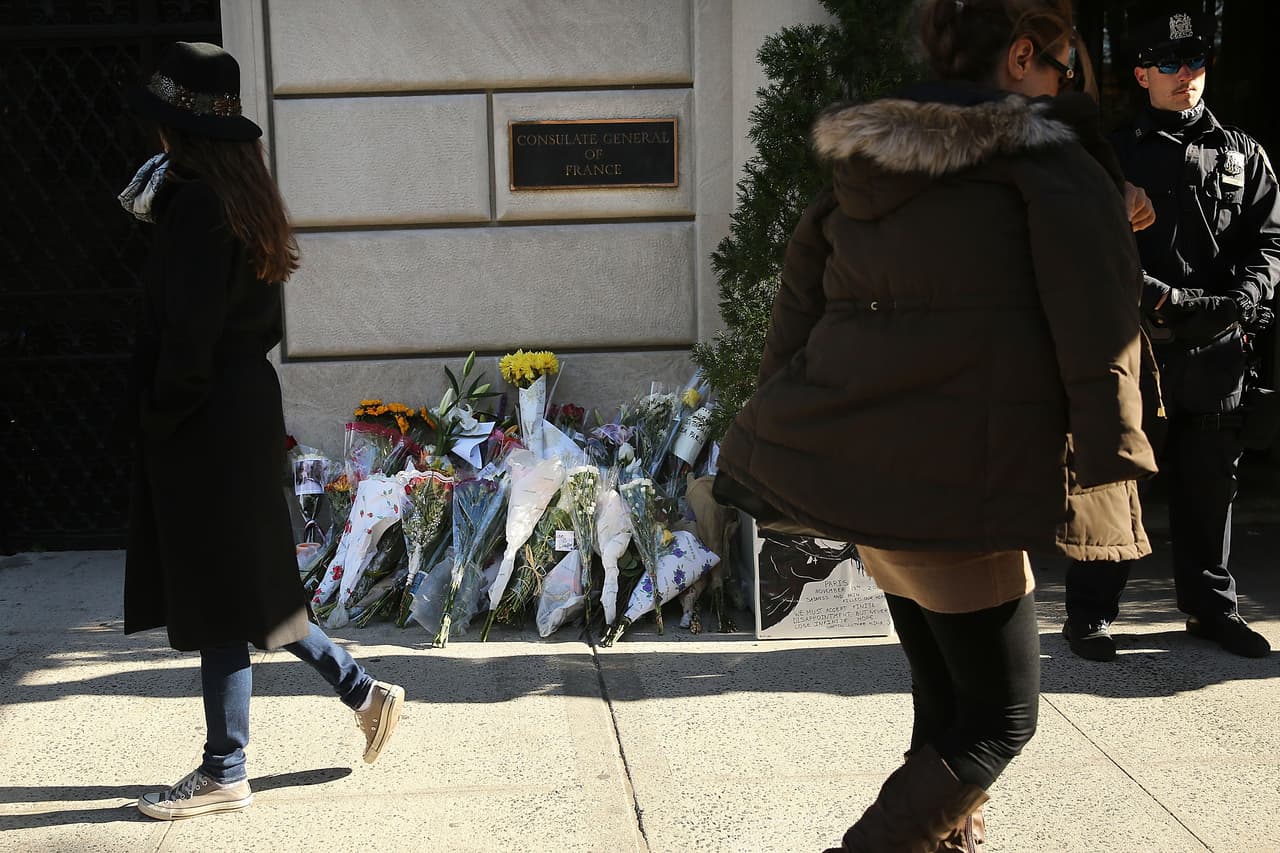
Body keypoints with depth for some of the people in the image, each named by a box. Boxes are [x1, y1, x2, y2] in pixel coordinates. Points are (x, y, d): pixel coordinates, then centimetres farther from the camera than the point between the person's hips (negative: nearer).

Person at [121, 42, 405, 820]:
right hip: (246, 406, 10)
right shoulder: (243, 200, 11)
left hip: (207, 423, -10)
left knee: (218, 600, 0)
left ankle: (225, 776, 11)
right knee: (241, 585, 19)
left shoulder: (195, 206, -18)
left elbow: (187, 331, -20)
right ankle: (364, 691, 25)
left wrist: (163, 417, -12)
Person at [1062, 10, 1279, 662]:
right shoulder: (1115, 154, 5)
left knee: (1211, 484, 12)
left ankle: (1210, 607, 24)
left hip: (1217, 349, 4)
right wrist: (1156, 296, -16)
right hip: (1135, 345, -3)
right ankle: (1089, 613, 7)